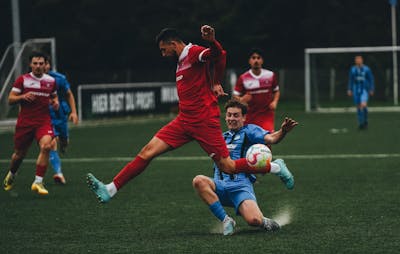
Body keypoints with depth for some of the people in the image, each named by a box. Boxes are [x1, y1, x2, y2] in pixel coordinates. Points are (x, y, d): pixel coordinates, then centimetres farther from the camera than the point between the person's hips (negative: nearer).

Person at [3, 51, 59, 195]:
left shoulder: (51, 81, 8)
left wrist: (55, 102, 3)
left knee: (46, 146, -26)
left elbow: (54, 96, 25)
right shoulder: (22, 80, 0)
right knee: (19, 153, 9)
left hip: (44, 122, 1)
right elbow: (10, 100, 0)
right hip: (25, 122, -1)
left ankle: (38, 182, -19)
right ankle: (11, 175, 43)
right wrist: (22, 97, -19)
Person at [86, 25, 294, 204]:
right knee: (148, 151, -2)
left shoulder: (194, 53, -10)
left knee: (227, 167, -5)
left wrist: (212, 41, -53)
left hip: (204, 121, -8)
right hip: (185, 121, 8)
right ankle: (110, 189, -5)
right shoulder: (181, 61, 17)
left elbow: (217, 54, -32)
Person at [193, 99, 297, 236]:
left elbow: (271, 138, -9)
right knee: (198, 181, -30)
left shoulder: (248, 130, 10)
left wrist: (282, 131, -30)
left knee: (253, 220, -31)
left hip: (240, 186, -5)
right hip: (220, 185, 5)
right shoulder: (223, 136, 28)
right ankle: (226, 220, -22)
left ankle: (263, 222, 9)